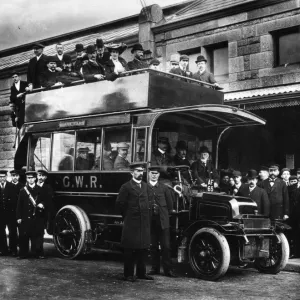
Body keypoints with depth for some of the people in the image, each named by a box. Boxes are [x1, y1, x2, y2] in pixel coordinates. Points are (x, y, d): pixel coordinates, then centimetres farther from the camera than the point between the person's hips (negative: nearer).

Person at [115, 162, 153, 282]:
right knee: (130, 250, 0)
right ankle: (128, 274, 7)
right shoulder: (126, 187, -5)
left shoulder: (145, 186, 14)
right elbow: (119, 204, -5)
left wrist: (146, 214, 10)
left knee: (143, 248, 10)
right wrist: (127, 216, 2)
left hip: (144, 223, 6)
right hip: (131, 224, -6)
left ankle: (141, 273, 20)